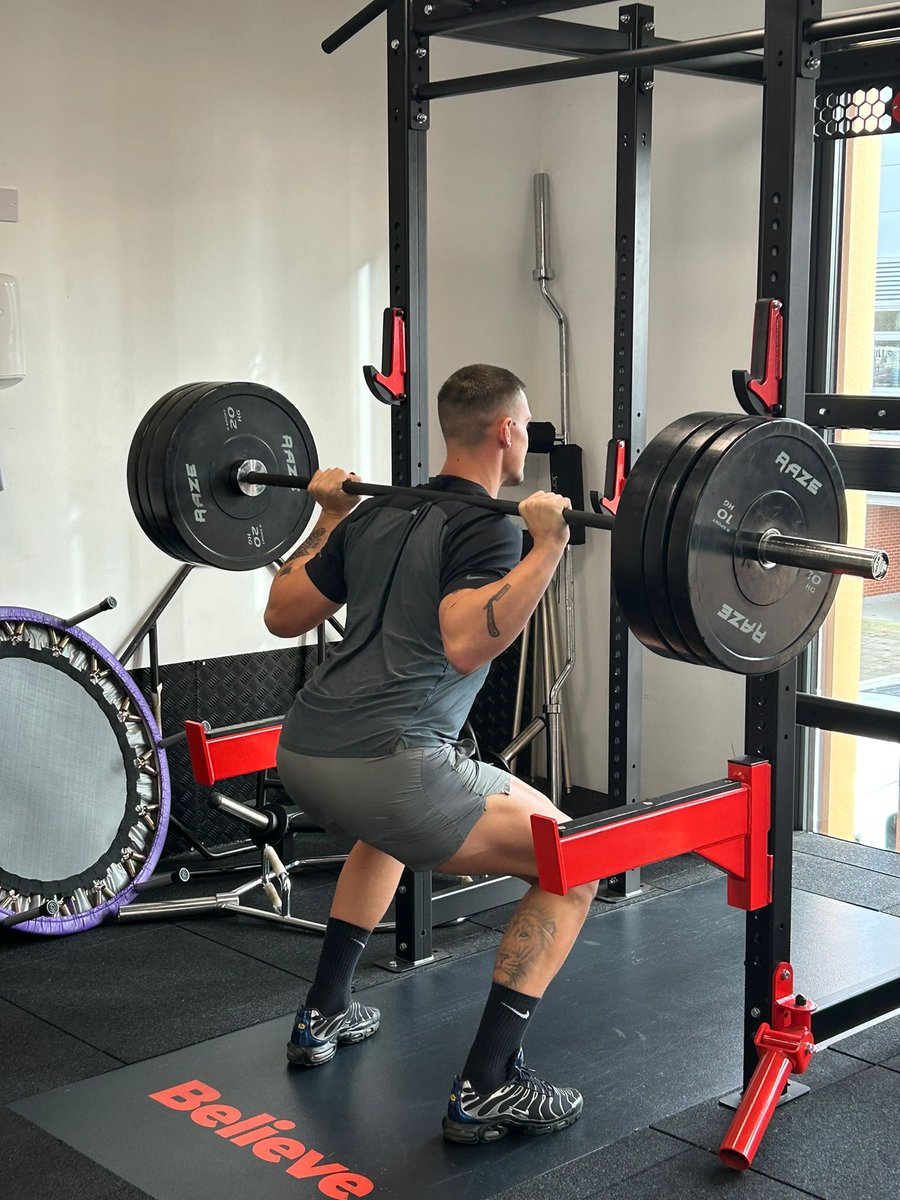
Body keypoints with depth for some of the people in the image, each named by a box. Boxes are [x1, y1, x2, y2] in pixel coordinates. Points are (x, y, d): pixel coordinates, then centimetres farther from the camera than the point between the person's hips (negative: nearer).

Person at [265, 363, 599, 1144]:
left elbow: (283, 615, 26)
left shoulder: (376, 515, 20)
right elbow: (464, 647, -22)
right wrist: (546, 549, -18)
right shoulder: (489, 529, -3)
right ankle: (487, 1090, 1)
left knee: (394, 820, 42)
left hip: (301, 756, 9)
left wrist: (330, 520, 35)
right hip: (386, 766, -9)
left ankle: (322, 1017, 41)